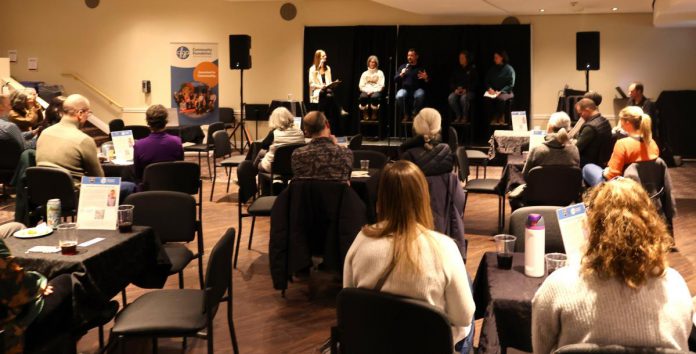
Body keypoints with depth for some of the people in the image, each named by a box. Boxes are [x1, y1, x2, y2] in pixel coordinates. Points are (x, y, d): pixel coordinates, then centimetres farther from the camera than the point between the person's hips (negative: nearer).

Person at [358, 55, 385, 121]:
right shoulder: (365, 73, 21)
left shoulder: (380, 73, 13)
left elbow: (381, 86, 2)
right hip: (366, 91, 2)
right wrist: (367, 91, -9)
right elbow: (361, 86, 11)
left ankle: (374, 114, -17)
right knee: (362, 97, -35)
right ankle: (365, 114, -16)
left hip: (376, 91, -2)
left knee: (374, 97, -39)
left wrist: (372, 91, -13)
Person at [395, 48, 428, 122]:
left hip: (417, 89, -1)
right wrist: (401, 74, -9)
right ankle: (406, 115, -13)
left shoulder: (421, 68, 12)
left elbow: (427, 82, 8)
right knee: (399, 96, -33)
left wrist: (426, 78, -15)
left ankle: (414, 115, -17)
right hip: (405, 88, 1)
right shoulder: (402, 67, 18)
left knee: (420, 95, -37)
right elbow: (395, 79, 11)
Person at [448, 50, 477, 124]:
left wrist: (466, 90, -16)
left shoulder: (473, 68, 1)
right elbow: (451, 82, 13)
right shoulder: (457, 69, 12)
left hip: (469, 91, -4)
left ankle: (465, 117, -16)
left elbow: (475, 82, -4)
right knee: (451, 98, -28)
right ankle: (458, 116, -11)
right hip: (457, 90, 4)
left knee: (463, 98, -36)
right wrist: (455, 89, -7)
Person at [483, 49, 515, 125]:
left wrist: (500, 91, -17)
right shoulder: (492, 69, 16)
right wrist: (489, 88, -6)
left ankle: (500, 119, -22)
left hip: (505, 92, -3)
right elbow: (486, 81, 16)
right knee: (486, 99, -30)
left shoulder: (509, 69, 1)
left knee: (500, 99, -38)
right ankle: (492, 119, -24)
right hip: (492, 92, 4)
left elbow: (511, 85, -4)